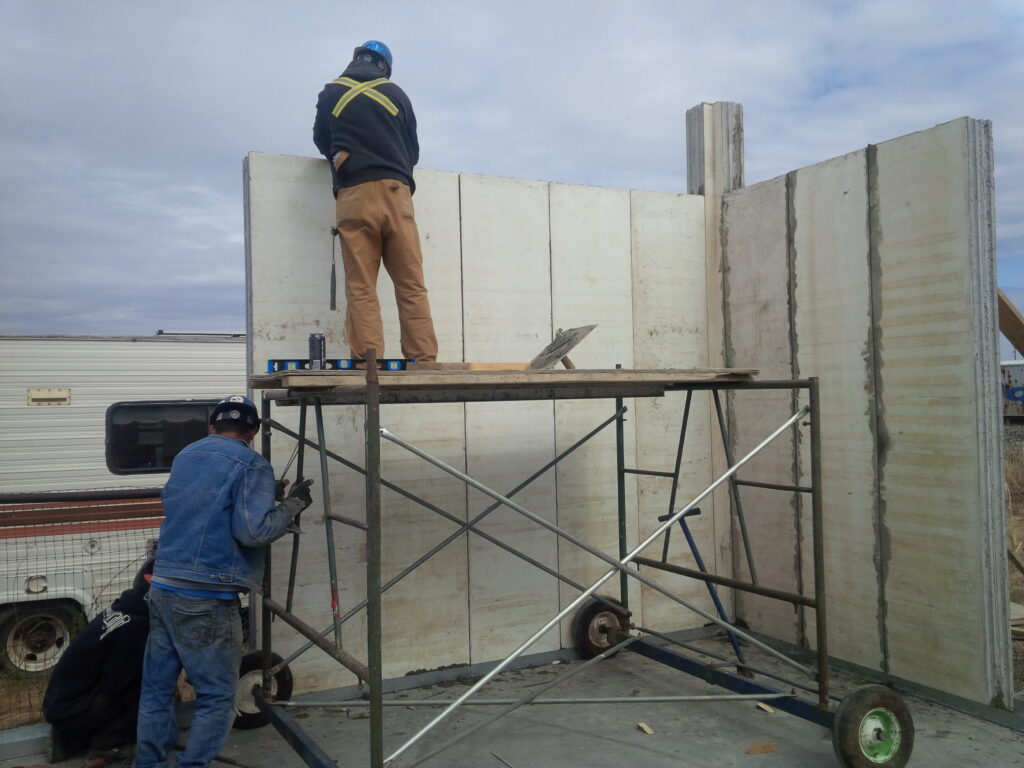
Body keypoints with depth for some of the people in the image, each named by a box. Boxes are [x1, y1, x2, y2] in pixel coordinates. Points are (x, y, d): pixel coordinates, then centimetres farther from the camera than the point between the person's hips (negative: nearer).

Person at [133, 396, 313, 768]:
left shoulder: (184, 457, 14)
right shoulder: (252, 466, -8)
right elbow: (253, 531, -20)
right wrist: (293, 504, -5)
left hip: (162, 589, 7)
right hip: (206, 600, -7)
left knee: (157, 686, 15)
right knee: (217, 697, 3)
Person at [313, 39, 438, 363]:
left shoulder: (331, 94, 14)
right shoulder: (395, 93, 15)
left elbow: (322, 142, 28)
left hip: (353, 195, -1)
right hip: (395, 191, 1)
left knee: (361, 289, -4)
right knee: (412, 286, -1)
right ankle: (424, 362, -8)